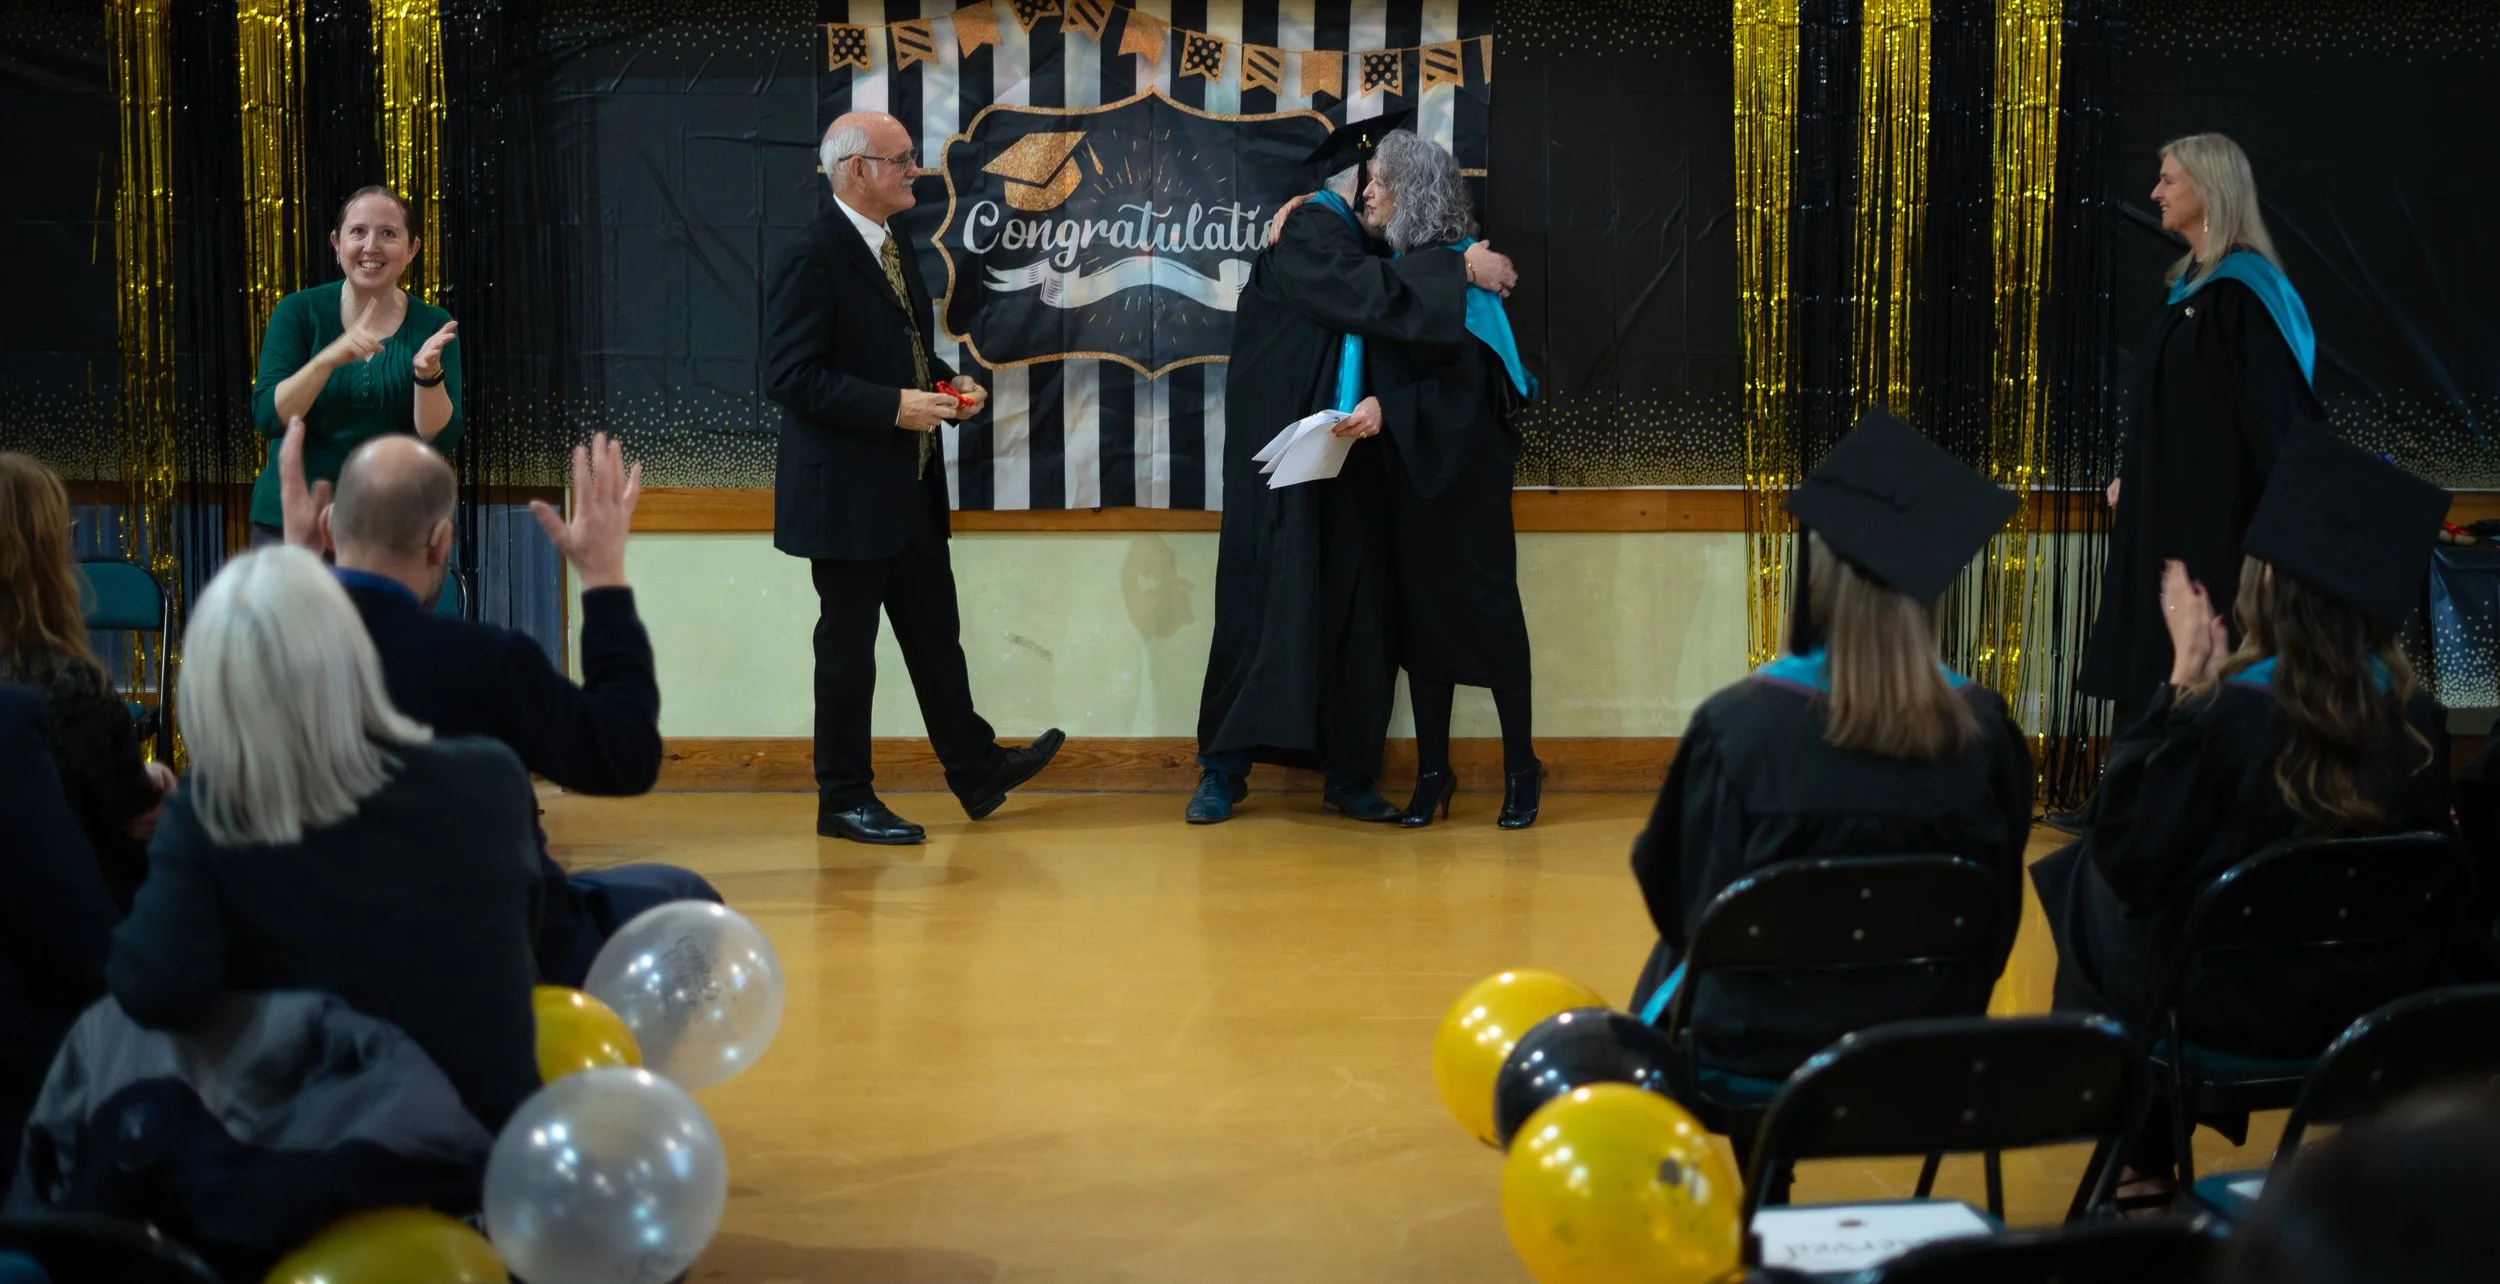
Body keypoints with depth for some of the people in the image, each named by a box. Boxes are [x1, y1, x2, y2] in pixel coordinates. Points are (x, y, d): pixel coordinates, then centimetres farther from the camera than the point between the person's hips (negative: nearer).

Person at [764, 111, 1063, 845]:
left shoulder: (893, 253, 12)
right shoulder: (812, 261, -16)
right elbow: (790, 378, -21)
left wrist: (949, 386, 3)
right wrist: (895, 406, -23)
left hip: (909, 488, 9)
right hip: (847, 492, -9)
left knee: (935, 632, 16)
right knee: (848, 645, 2)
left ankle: (976, 771, 28)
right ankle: (844, 801, 13)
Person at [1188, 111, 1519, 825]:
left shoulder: (1362, 245, 16)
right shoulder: (1308, 232, -6)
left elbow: (1382, 349, 7)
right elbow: (1359, 293, -26)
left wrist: (1377, 404, -15)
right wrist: (1461, 269, -21)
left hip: (1349, 463, 7)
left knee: (1357, 615, 3)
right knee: (1267, 603, -5)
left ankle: (1349, 774, 9)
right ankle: (1223, 768, 3)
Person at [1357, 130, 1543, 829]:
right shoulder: (1390, 266, 8)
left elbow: (1465, 380, -17)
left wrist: (1389, 409, -26)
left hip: (1461, 467, -7)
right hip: (1408, 467, 7)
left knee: (1485, 608, -1)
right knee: (1419, 609, 7)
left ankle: (1521, 769, 9)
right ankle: (1433, 771, 13)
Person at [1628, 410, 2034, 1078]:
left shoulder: (1737, 724, -24)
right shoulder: (1982, 729, -16)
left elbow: (1676, 892, -8)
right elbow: (1998, 911, 0)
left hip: (1757, 1043, -3)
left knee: (1673, 968, 32)